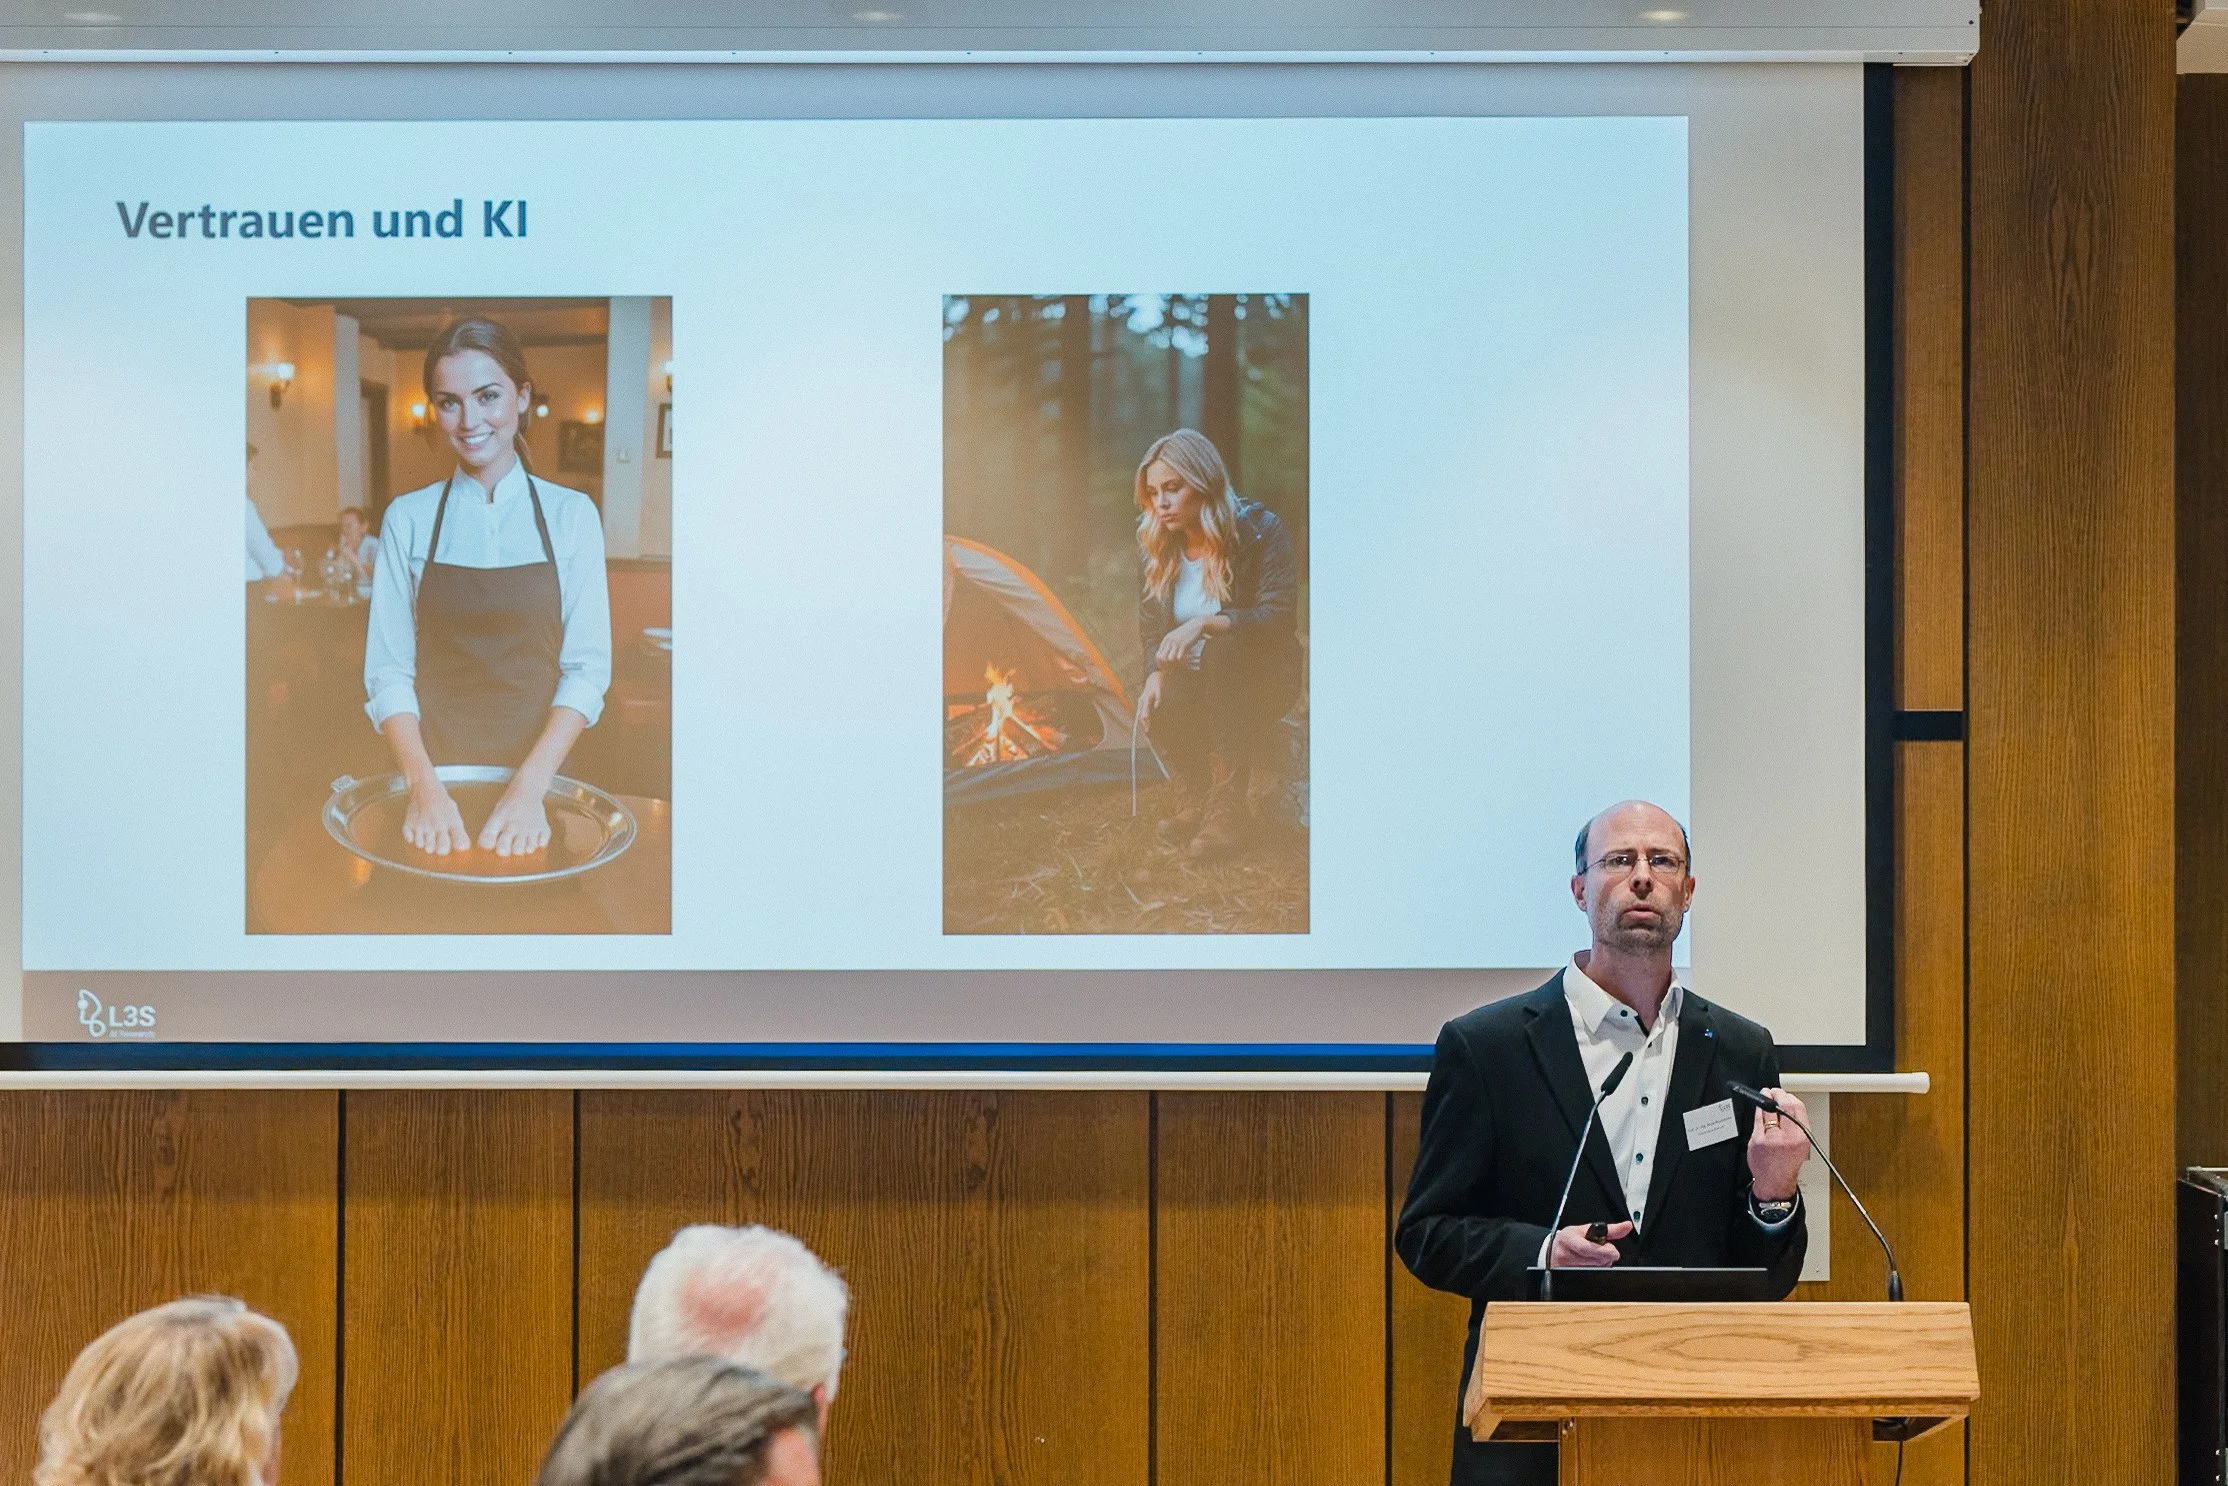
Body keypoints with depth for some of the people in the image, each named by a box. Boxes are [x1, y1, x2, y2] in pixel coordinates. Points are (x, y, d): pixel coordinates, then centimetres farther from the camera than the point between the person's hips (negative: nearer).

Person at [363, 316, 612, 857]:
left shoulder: (571, 515, 0)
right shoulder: (408, 519, 2)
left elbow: (587, 668, -5)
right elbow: (388, 669, -2)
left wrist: (529, 788, -19)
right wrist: (424, 785, -19)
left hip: (541, 767, 0)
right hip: (433, 766, 0)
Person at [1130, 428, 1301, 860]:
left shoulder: (1260, 532, -16)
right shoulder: (1160, 549, 0)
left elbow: (1279, 619, -24)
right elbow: (1151, 629, 6)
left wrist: (1206, 623, -37)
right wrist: (1156, 674, -16)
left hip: (1260, 685, -3)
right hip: (1195, 683, 3)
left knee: (1224, 649, -38)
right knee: (1163, 710, -33)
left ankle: (1227, 812, -33)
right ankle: (1195, 802, -1)